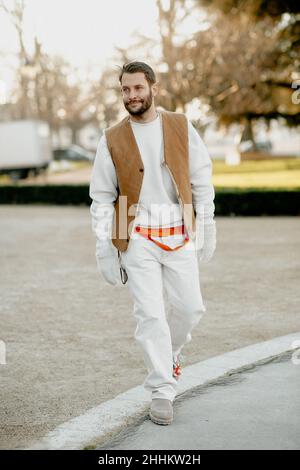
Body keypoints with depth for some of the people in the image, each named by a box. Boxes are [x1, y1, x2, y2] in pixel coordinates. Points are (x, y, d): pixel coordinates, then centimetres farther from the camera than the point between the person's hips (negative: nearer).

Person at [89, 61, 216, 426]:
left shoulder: (181, 127, 4)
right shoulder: (112, 139, 2)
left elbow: (201, 179, 7)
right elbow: (102, 197, 4)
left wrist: (206, 227, 4)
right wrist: (104, 246, -1)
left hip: (179, 234, 1)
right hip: (138, 237, -1)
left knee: (189, 307, 3)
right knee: (150, 314, -4)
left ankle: (169, 350, 35)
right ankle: (162, 392, 6)